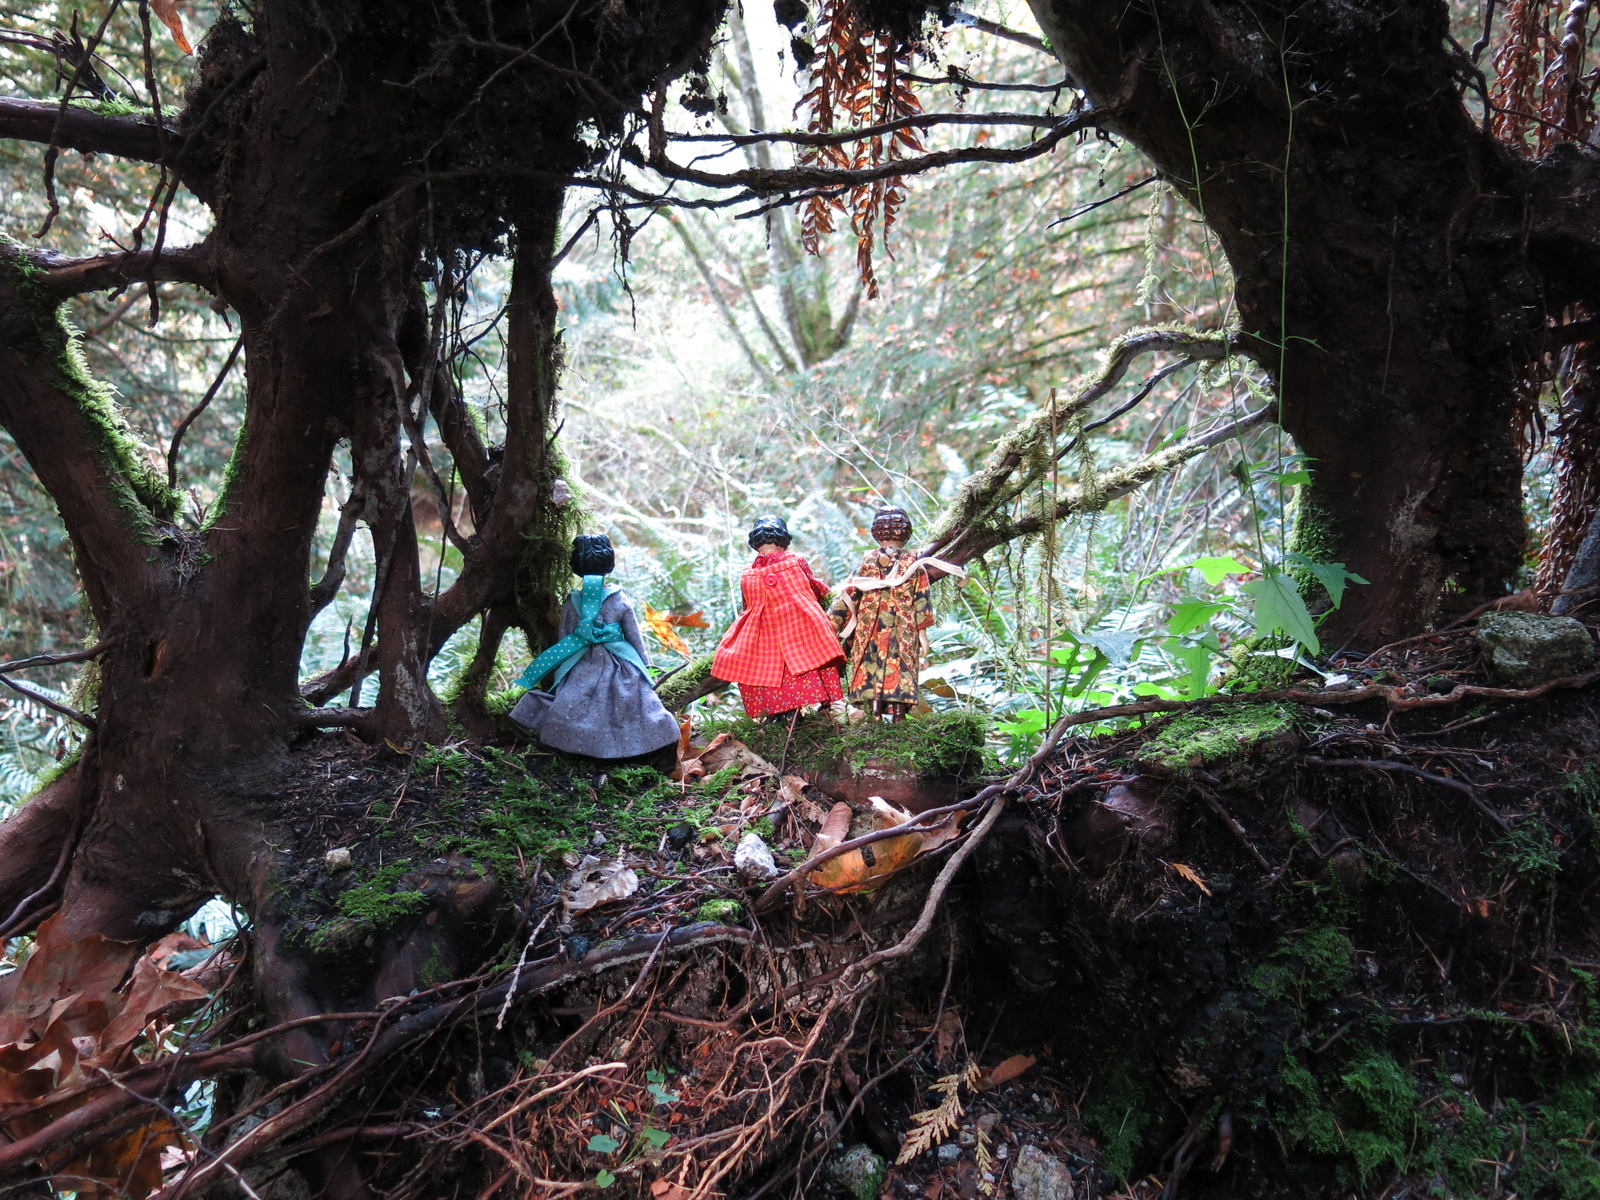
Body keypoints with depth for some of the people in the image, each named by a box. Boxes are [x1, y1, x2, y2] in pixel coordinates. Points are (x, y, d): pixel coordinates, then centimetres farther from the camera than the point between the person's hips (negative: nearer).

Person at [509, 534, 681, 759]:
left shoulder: (572, 602, -5)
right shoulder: (621, 600, -9)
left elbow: (564, 640, 4)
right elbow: (634, 637, -1)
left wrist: (561, 670, 17)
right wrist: (644, 663, 14)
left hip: (581, 669, 1)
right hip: (618, 667, -1)